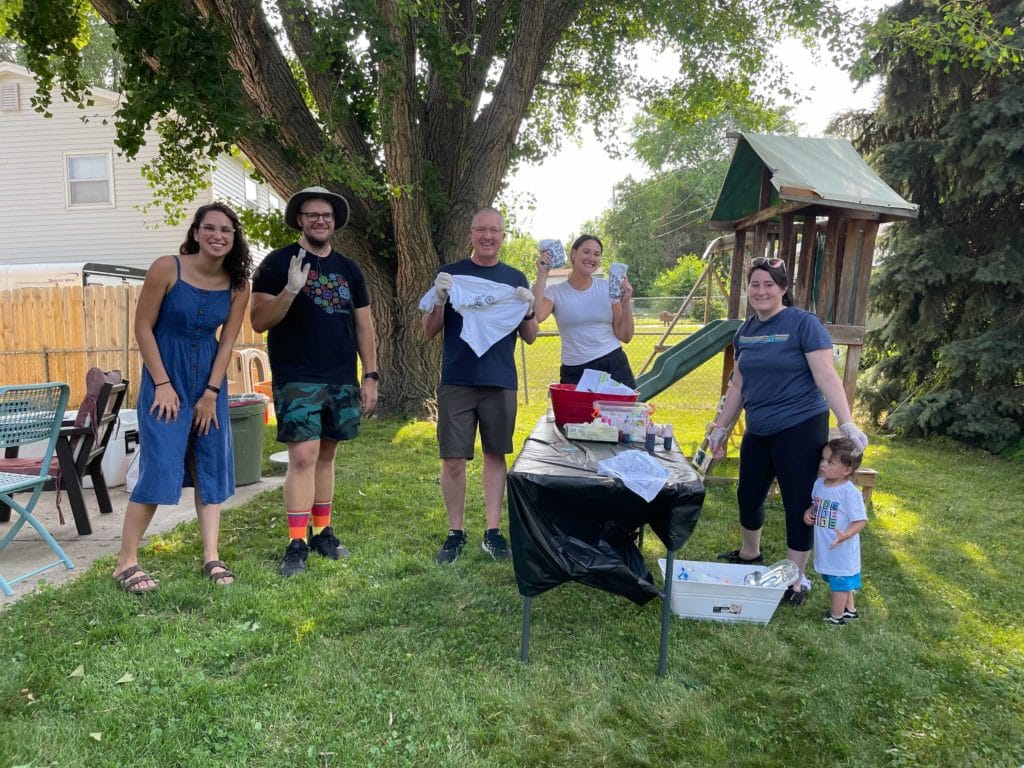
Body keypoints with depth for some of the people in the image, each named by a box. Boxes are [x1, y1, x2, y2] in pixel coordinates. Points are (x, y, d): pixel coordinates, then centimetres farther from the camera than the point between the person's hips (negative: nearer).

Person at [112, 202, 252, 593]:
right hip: (165, 374, -4)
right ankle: (126, 562, 5)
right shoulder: (167, 268, -14)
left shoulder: (238, 285, -4)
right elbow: (143, 327, -10)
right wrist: (162, 384, -13)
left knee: (212, 465, 4)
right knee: (159, 466, -8)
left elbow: (227, 341, -1)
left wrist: (211, 392, -5)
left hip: (209, 377, 4)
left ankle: (211, 557, 12)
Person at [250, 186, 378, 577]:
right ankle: (297, 544, -2)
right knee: (303, 456, -10)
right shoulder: (278, 262, 0)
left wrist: (370, 375, 8)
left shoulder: (349, 269, 14)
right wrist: (291, 289, -22)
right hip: (297, 380, -4)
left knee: (326, 455, 11)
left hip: (342, 381, 4)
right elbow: (258, 321, -6)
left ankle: (322, 533, 21)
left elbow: (364, 326, 14)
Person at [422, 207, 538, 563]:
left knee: (495, 455, 8)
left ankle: (493, 531, 18)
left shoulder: (515, 279, 9)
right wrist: (440, 299, -15)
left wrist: (528, 309, -11)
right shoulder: (451, 274, 6)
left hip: (501, 383, 1)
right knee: (453, 460, -1)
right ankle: (456, 533, 14)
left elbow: (530, 338, 8)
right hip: (456, 381, -1)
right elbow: (429, 332, 3)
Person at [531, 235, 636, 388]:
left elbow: (624, 337, 4)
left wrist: (626, 303, -9)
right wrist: (542, 275, -17)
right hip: (573, 373, -1)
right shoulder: (555, 292, 0)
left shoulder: (609, 288, 3)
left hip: (613, 367, 1)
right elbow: (537, 316, -23)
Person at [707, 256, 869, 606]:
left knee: (798, 505, 2)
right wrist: (721, 427, 17)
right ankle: (750, 554, 43)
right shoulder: (745, 332, 8)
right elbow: (738, 385, 15)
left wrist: (847, 423, -24)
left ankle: (795, 582, 17)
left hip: (800, 430, -7)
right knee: (748, 496, 18)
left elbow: (826, 377, -16)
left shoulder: (804, 324, -11)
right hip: (758, 431, 7)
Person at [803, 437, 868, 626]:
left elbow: (861, 520, -21)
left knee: (839, 581, 9)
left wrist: (846, 535, -35)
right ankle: (850, 610, 45)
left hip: (841, 549, -8)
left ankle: (836, 616, 27)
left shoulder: (849, 492, -24)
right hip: (824, 547, 8)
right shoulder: (819, 483, -2)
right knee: (834, 580, 24)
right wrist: (808, 512, -4)